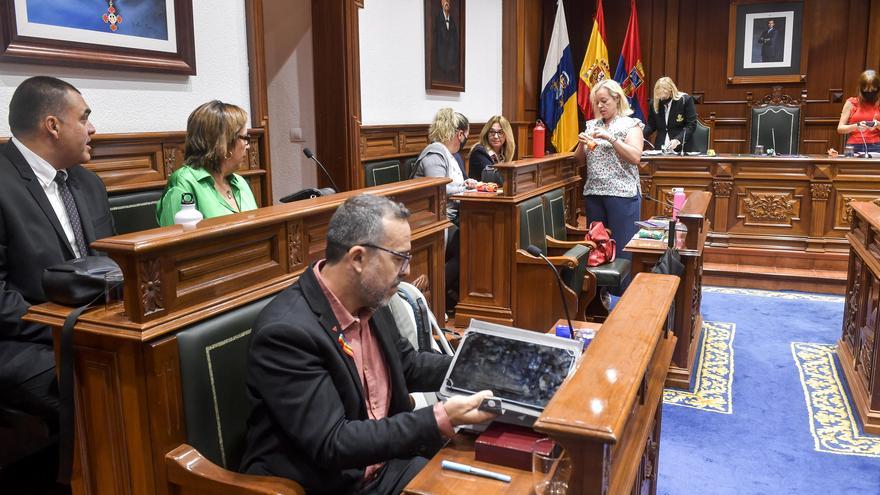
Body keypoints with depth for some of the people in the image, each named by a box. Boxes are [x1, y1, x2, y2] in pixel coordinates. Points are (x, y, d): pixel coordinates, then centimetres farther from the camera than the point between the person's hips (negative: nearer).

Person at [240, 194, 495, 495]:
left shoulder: (370, 300, -2)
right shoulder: (287, 330, -25)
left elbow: (407, 366, 15)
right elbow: (332, 445, -26)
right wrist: (441, 419, -28)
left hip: (384, 465, 7)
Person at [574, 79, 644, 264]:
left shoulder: (630, 124, 1)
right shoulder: (591, 125, 15)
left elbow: (635, 157, -13)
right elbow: (580, 160, 16)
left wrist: (610, 138, -17)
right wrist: (581, 144, -4)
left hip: (622, 193, -5)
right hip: (593, 193, 5)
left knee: (622, 249, -3)